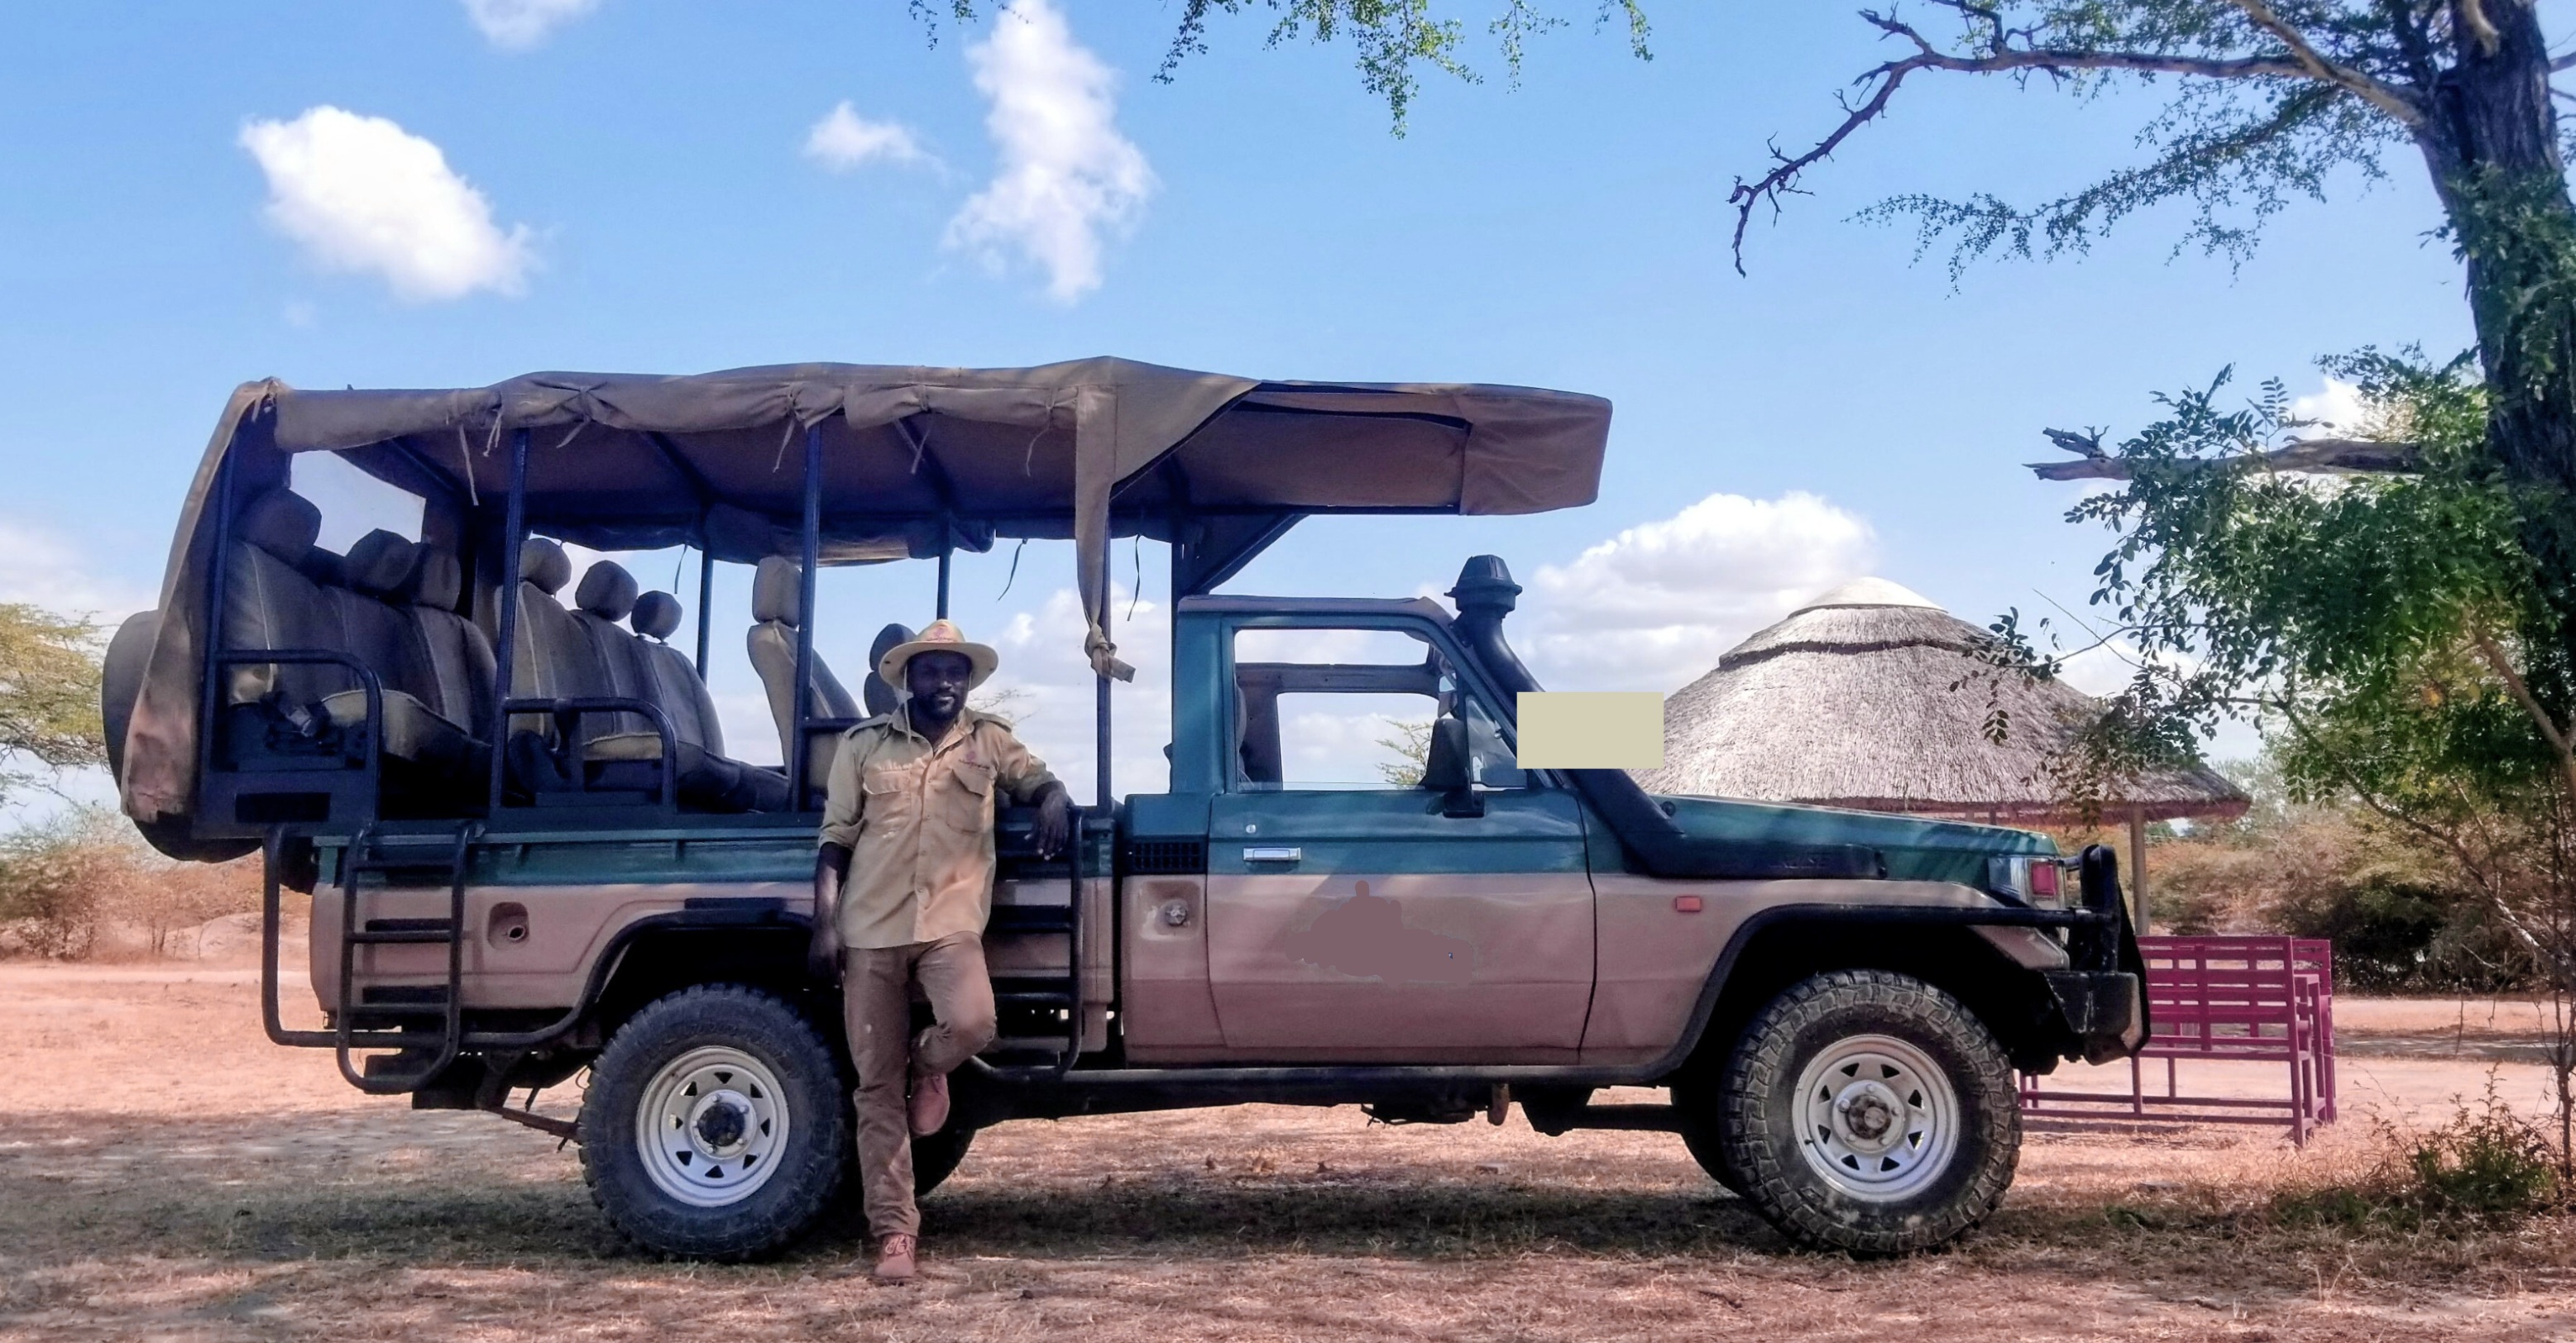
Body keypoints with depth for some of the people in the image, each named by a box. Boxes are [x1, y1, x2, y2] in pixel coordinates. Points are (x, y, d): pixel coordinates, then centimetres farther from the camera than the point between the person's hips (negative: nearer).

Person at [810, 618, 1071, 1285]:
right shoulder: (863, 745, 7)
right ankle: (894, 1231, 10)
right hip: (870, 928, 1)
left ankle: (929, 1068, 9)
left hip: (951, 923, 0)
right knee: (878, 1086, 1)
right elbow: (836, 840, 6)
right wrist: (825, 924, -3)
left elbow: (1038, 781, 12)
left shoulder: (990, 740, 10)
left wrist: (1055, 800, -14)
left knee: (971, 1022, -29)